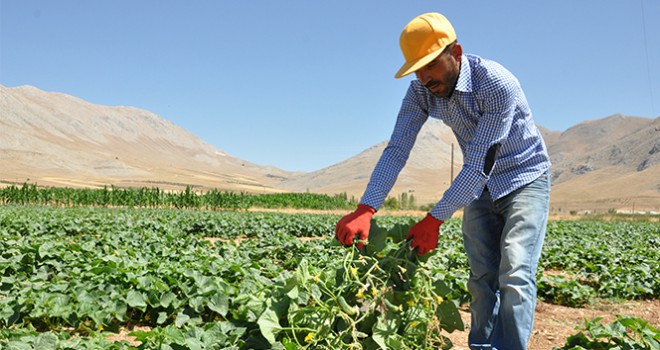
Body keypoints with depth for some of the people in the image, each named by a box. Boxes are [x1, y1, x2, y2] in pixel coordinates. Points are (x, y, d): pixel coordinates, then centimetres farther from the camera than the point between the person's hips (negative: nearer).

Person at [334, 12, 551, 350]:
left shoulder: (498, 84, -30)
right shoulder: (421, 90, -13)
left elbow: (480, 165, -31)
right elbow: (397, 150, -17)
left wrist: (435, 219, -31)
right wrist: (364, 210, -29)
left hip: (525, 179, -5)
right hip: (480, 186, 5)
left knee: (514, 276, -16)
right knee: (481, 278, 4)